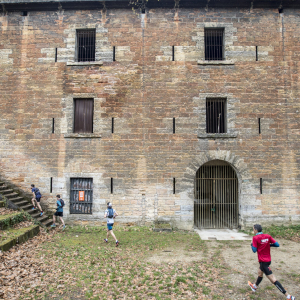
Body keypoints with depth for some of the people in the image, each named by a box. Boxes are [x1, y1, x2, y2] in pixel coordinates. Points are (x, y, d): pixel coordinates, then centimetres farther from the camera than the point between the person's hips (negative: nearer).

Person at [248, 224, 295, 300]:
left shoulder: (255, 238, -17)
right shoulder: (268, 236, 0)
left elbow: (254, 250, -16)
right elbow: (277, 244, -4)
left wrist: (252, 244, 2)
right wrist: (268, 244, 7)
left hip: (263, 262, -8)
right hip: (268, 259, 8)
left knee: (273, 279, -6)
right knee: (260, 273, 27)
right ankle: (255, 286, 47)